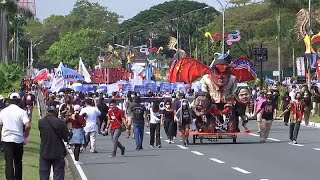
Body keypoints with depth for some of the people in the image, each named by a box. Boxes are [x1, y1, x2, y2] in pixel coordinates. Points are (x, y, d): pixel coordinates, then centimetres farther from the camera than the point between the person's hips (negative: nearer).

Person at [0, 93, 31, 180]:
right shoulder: (22, 112, -6)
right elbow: (28, 126, -16)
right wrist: (25, 136, 0)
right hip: (18, 140, 0)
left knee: (9, 162, -2)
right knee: (18, 162, 14)